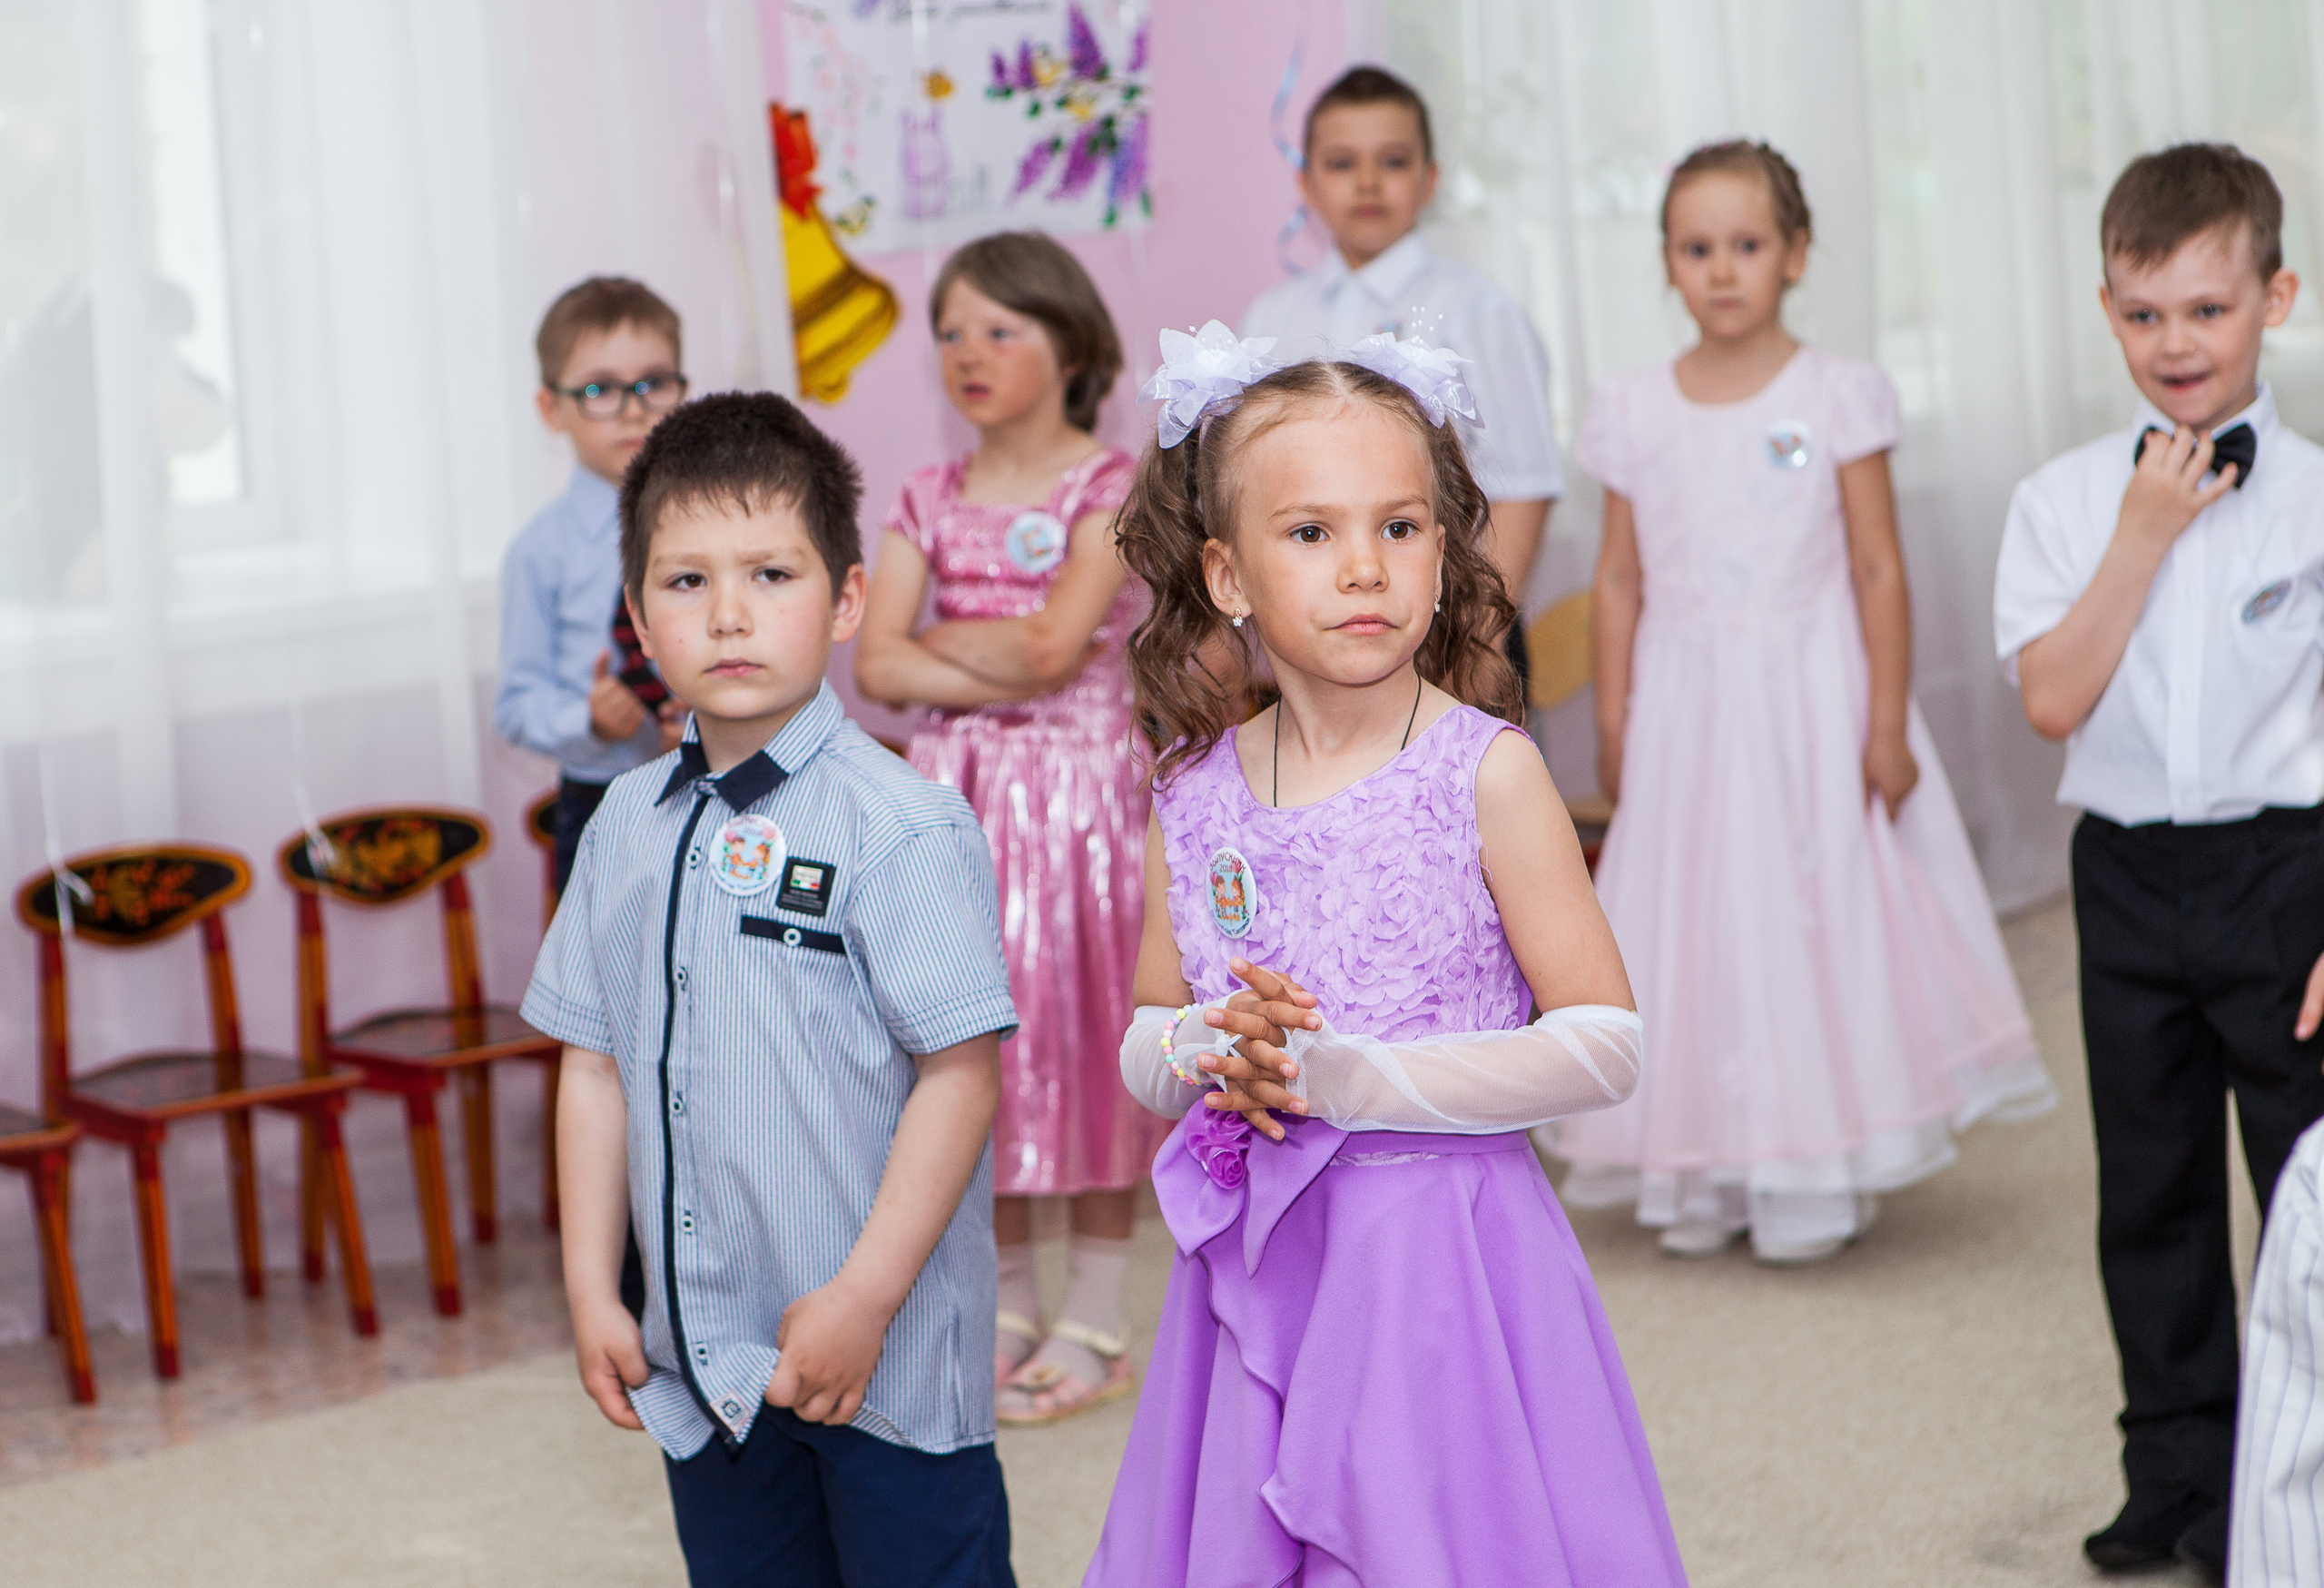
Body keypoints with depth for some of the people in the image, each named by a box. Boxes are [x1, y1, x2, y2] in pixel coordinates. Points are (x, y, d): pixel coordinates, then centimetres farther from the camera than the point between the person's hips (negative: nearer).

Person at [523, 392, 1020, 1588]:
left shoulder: (900, 828, -14)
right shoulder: (627, 827, 6)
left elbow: (962, 1073, -16)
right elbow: (596, 1062, 10)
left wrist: (864, 1298, -18)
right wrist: (590, 1289, 6)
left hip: (887, 1361, -6)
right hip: (699, 1357, 6)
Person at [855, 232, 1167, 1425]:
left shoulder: (1108, 487, -6)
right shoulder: (929, 501, 8)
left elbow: (1050, 646, -18)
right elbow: (876, 664, -4)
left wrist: (943, 635, -4)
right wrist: (1003, 671, -13)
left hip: (1079, 789, -4)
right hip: (958, 797, 5)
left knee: (1082, 1035, 1)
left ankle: (1094, 1322, 11)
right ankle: (1008, 1306, 21)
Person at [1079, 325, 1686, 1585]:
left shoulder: (1484, 773, -9)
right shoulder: (1194, 798, 3)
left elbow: (1603, 1045, -11)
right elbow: (1144, 1047, 14)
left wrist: (1343, 1076, -17)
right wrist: (1211, 1054, -10)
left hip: (1441, 1261, -4)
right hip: (1257, 1271, 4)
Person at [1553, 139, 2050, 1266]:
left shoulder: (1837, 398, -4)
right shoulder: (1635, 414, 3)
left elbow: (1879, 570, -4)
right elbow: (1620, 582, 7)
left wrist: (1887, 726, -8)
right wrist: (1613, 732, 3)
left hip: (1813, 702, -2)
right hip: (1684, 713, 2)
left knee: (1820, 917, 0)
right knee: (1697, 925, 5)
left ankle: (1817, 1182, 9)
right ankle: (1703, 1179, 13)